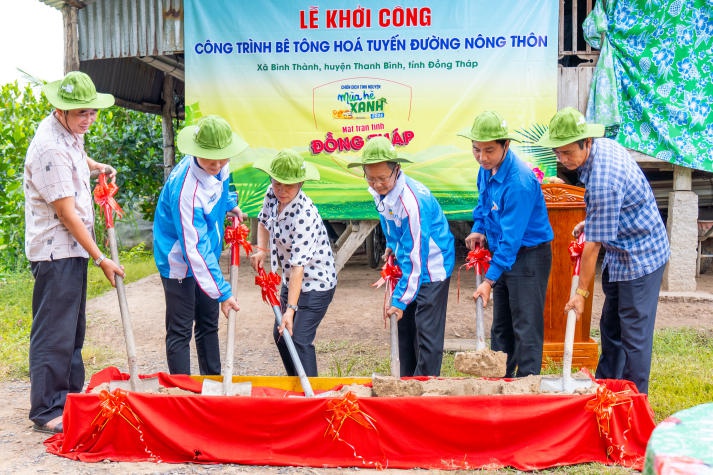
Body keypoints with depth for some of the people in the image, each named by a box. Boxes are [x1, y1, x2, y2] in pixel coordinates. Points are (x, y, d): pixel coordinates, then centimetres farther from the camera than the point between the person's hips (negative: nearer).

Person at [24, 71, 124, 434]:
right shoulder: (50, 148, -23)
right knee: (53, 333, -3)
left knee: (73, 330, 17)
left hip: (72, 248, 10)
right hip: (55, 251, -10)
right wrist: (101, 259, -17)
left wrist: (95, 166, 16)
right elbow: (66, 213, -21)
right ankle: (46, 412, 7)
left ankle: (70, 397, 29)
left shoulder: (69, 131, 6)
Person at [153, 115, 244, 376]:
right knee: (180, 332, -1)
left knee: (209, 324, 18)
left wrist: (230, 205, 5)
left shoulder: (218, 167, -9)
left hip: (205, 257, 9)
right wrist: (222, 292, -31)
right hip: (179, 262, -9)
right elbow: (195, 249, -33)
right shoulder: (185, 189, -34)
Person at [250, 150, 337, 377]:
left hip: (316, 283, -9)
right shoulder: (272, 195, -8)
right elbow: (264, 222, 14)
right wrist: (261, 249, -4)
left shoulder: (305, 215, -31)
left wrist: (291, 309, -35)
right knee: (281, 335, 19)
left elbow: (298, 265, -33)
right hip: (290, 280, 9)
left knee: (299, 339, -16)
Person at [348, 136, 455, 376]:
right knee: (405, 326, 12)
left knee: (427, 330, -8)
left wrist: (400, 300, -27)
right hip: (407, 265, 9)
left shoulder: (413, 200, -31)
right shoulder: (379, 190, -6)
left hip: (431, 267, -9)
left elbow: (415, 256, -29)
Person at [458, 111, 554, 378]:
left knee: (526, 328, -5)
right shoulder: (486, 168, 1)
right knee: (500, 326, 17)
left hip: (528, 256, -9)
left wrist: (489, 279, -26)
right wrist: (479, 229, 4)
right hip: (503, 255, 9)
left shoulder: (519, 181, -27)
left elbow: (511, 237, -27)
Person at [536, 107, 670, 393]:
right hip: (620, 254, 10)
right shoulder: (603, 145, -2)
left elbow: (593, 244, -26)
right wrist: (591, 221, 9)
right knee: (611, 327, 17)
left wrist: (581, 292, -20)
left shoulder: (603, 179, -31)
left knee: (634, 332, -2)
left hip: (640, 256, -10)